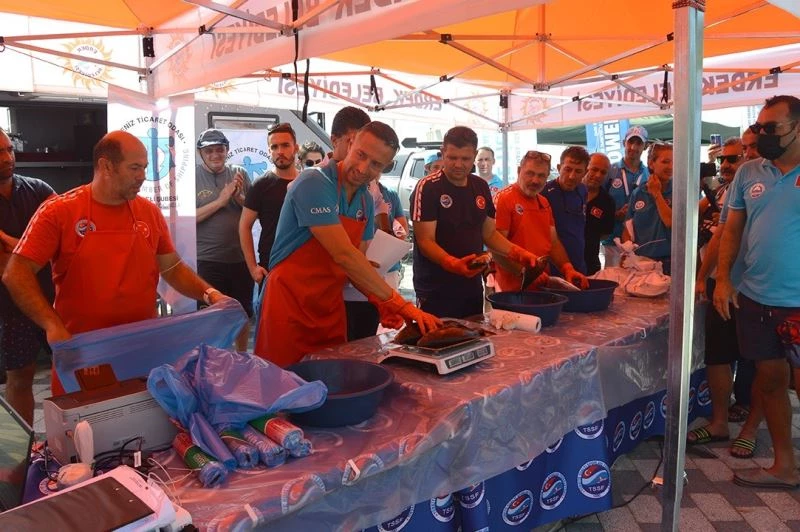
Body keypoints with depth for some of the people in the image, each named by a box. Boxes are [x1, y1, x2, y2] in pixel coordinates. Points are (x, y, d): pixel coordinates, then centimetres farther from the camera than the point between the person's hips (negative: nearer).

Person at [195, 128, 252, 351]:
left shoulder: (240, 174, 5)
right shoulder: (192, 177, -5)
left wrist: (239, 197, -12)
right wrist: (221, 200, -18)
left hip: (240, 258, 4)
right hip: (206, 260, -4)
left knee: (243, 313, 19)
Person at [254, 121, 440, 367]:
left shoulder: (366, 202, 6)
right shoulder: (314, 184, -18)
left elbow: (356, 263, 9)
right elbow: (344, 256, -24)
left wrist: (381, 302, -9)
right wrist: (399, 303, -22)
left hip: (331, 309, 7)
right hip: (290, 306, -7)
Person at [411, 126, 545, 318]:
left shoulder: (481, 187, 8)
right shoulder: (427, 187, -12)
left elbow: (489, 233, 15)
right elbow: (426, 241, -17)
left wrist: (517, 253, -2)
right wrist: (453, 264, -34)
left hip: (472, 288, 6)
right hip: (435, 292, -6)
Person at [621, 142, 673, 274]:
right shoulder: (638, 194, 7)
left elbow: (671, 222, -16)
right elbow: (628, 230, 11)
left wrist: (656, 194, -9)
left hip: (667, 262, -3)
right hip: (639, 262, 3)